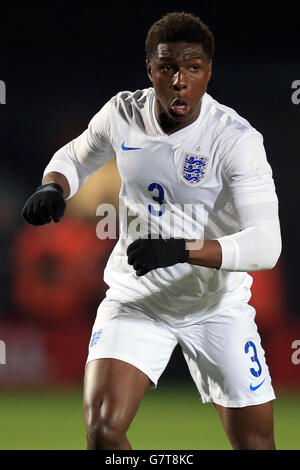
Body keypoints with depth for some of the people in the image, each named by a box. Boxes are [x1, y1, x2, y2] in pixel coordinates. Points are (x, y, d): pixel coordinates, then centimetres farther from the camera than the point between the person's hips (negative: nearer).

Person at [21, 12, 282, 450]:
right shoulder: (122, 113, -7)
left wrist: (182, 249, -41)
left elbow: (265, 245, -28)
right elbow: (76, 157, 15)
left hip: (217, 305, -2)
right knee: (102, 430, -18)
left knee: (257, 442, 0)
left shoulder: (238, 139, -20)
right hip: (136, 297, 2)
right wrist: (52, 187, -8)